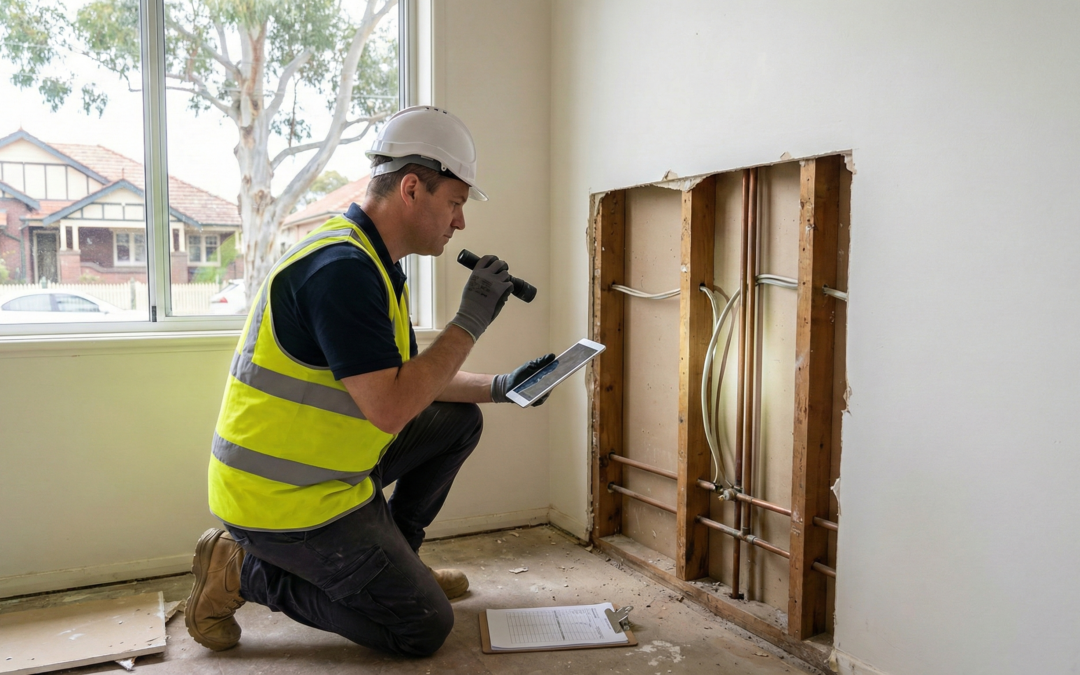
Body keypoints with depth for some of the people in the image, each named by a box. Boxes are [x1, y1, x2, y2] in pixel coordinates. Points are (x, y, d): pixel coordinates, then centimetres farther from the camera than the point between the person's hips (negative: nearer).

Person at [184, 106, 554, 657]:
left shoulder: (375, 265, 9)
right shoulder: (342, 269, -24)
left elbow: (407, 379, 16)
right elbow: (391, 407, -29)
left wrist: (499, 386, 8)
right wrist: (470, 321, -21)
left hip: (325, 462, 10)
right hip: (284, 497, -10)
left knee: (459, 421, 13)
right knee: (425, 629, -3)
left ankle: (389, 560, 21)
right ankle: (245, 571, 3)